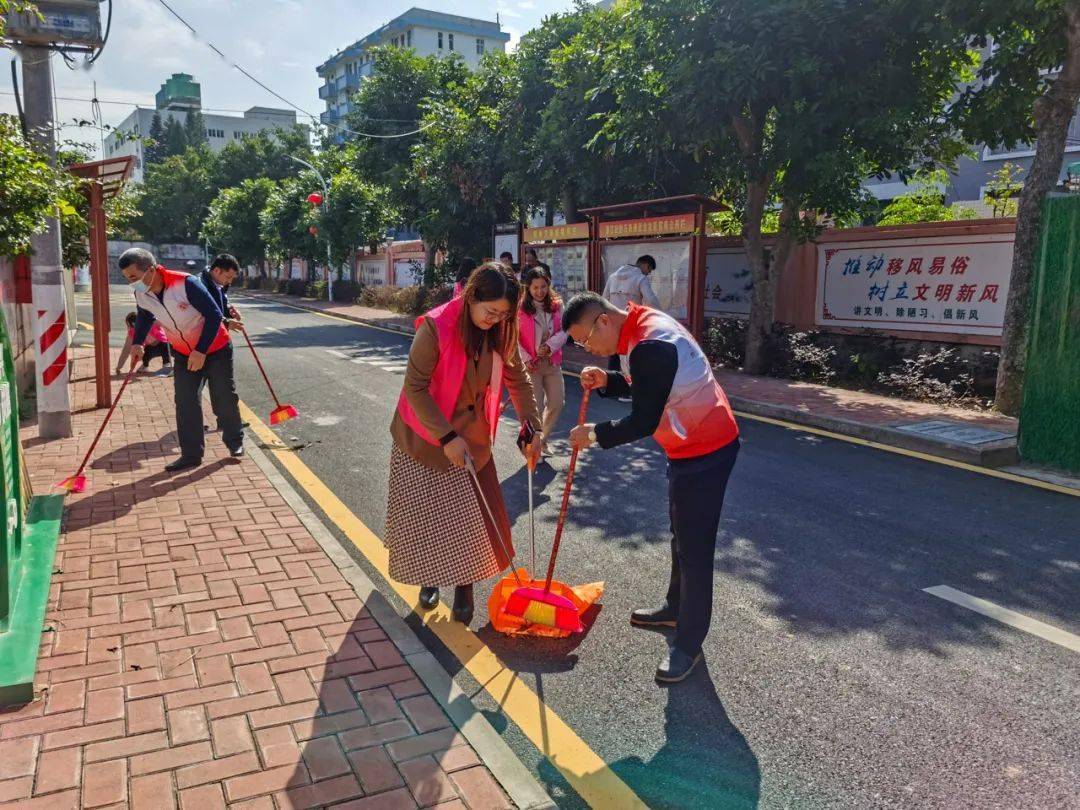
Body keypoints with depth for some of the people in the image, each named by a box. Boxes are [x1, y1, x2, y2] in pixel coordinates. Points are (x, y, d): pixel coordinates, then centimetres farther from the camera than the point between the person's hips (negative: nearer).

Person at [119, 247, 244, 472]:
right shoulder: (141, 295, -9)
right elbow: (144, 316, 15)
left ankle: (235, 441, 28)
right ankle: (191, 455, 7)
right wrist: (137, 342, 2)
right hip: (184, 354, 5)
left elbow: (214, 315, -26)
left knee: (224, 399, 6)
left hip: (215, 349, -5)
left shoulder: (186, 283, -30)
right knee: (185, 403, -1)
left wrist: (201, 351, -27)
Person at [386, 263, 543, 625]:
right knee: (425, 512, 8)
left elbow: (518, 381, 1)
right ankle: (428, 578, 31)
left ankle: (464, 585, 20)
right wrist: (447, 438, -28)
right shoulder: (436, 327, -27)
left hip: (470, 434, 4)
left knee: (473, 512, 4)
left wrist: (532, 428, -7)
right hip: (425, 434, -4)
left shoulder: (500, 332, -10)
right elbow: (415, 388, -25)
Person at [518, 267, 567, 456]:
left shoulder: (557, 305, 4)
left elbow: (563, 332, 2)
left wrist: (550, 345, -16)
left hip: (552, 362, 5)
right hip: (531, 365, -4)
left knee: (557, 403, 8)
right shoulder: (520, 308, -8)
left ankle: (542, 438, 31)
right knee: (535, 407, -3)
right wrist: (526, 359, -15)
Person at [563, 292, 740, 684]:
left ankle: (688, 644, 12)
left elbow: (644, 422, -25)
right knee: (682, 536, 23)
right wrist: (608, 381, 1)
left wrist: (595, 434, -12)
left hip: (705, 451, -11)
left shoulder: (649, 346, -27)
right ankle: (676, 608, 41)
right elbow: (648, 387, 16)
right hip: (694, 444, 11)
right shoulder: (645, 323, 5)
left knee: (694, 549, -1)